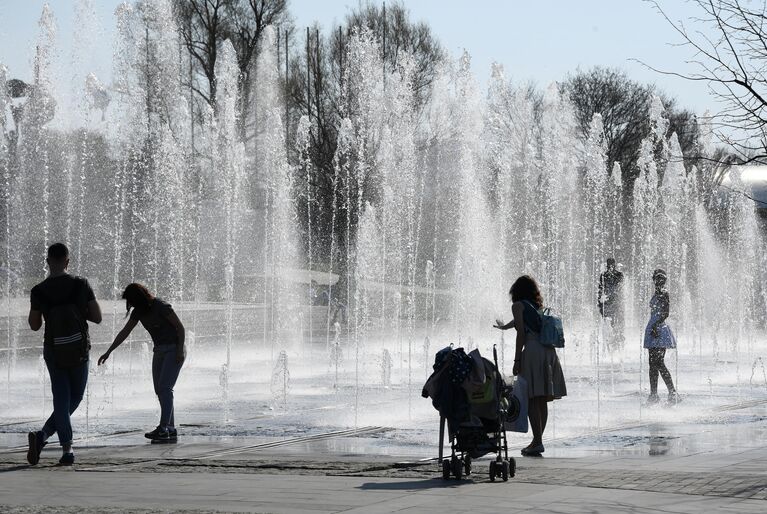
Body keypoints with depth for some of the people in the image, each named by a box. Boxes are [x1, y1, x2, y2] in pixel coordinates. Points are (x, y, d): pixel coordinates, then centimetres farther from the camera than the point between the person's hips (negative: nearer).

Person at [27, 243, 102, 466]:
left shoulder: (38, 292, -7)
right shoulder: (81, 285, -9)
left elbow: (34, 325, 2)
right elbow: (97, 317, -5)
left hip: (53, 351, 1)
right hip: (79, 351, -1)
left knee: (62, 400, 9)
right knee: (74, 398, 13)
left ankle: (67, 448, -5)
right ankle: (43, 434, -5)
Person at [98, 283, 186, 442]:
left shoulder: (161, 307, -19)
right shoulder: (138, 311, 3)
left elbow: (180, 327, -14)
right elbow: (124, 333, 9)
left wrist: (180, 350, -19)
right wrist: (108, 352, 8)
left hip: (174, 350, -8)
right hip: (159, 350, 8)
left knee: (164, 387, -16)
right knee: (159, 390, 2)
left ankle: (163, 428, -20)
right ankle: (171, 430, 3)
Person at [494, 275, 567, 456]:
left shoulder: (518, 305, 4)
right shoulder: (538, 306, 25)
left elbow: (521, 332, -6)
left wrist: (517, 360, -6)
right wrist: (505, 326, 63)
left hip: (533, 351, -7)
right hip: (549, 351, 7)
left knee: (532, 399, -8)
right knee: (542, 401, 11)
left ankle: (537, 441, -15)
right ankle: (537, 440, 16)